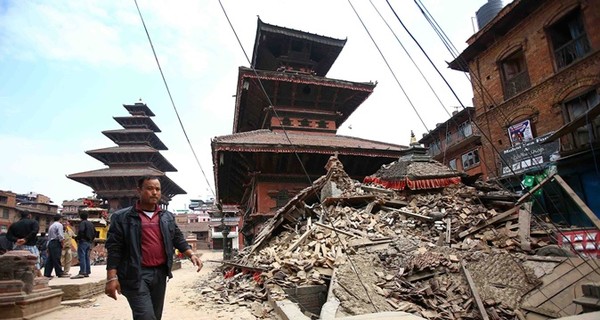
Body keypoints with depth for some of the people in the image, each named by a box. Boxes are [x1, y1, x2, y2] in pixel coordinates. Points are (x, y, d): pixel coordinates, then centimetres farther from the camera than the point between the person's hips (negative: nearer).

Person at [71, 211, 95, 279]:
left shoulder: (82, 223, -9)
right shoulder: (91, 224, 17)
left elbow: (81, 231, -25)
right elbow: (95, 233, 21)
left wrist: (78, 238, -12)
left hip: (83, 242, -8)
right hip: (89, 242, 8)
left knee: (81, 257, -9)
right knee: (87, 257, 12)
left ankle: (82, 272, -14)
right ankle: (87, 272, 15)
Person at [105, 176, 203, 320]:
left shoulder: (167, 217, 10)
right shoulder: (123, 217, -3)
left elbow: (178, 239, 13)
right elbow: (114, 248, -6)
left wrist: (191, 254, -3)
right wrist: (112, 277, -12)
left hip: (160, 273, 5)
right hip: (136, 275, -5)